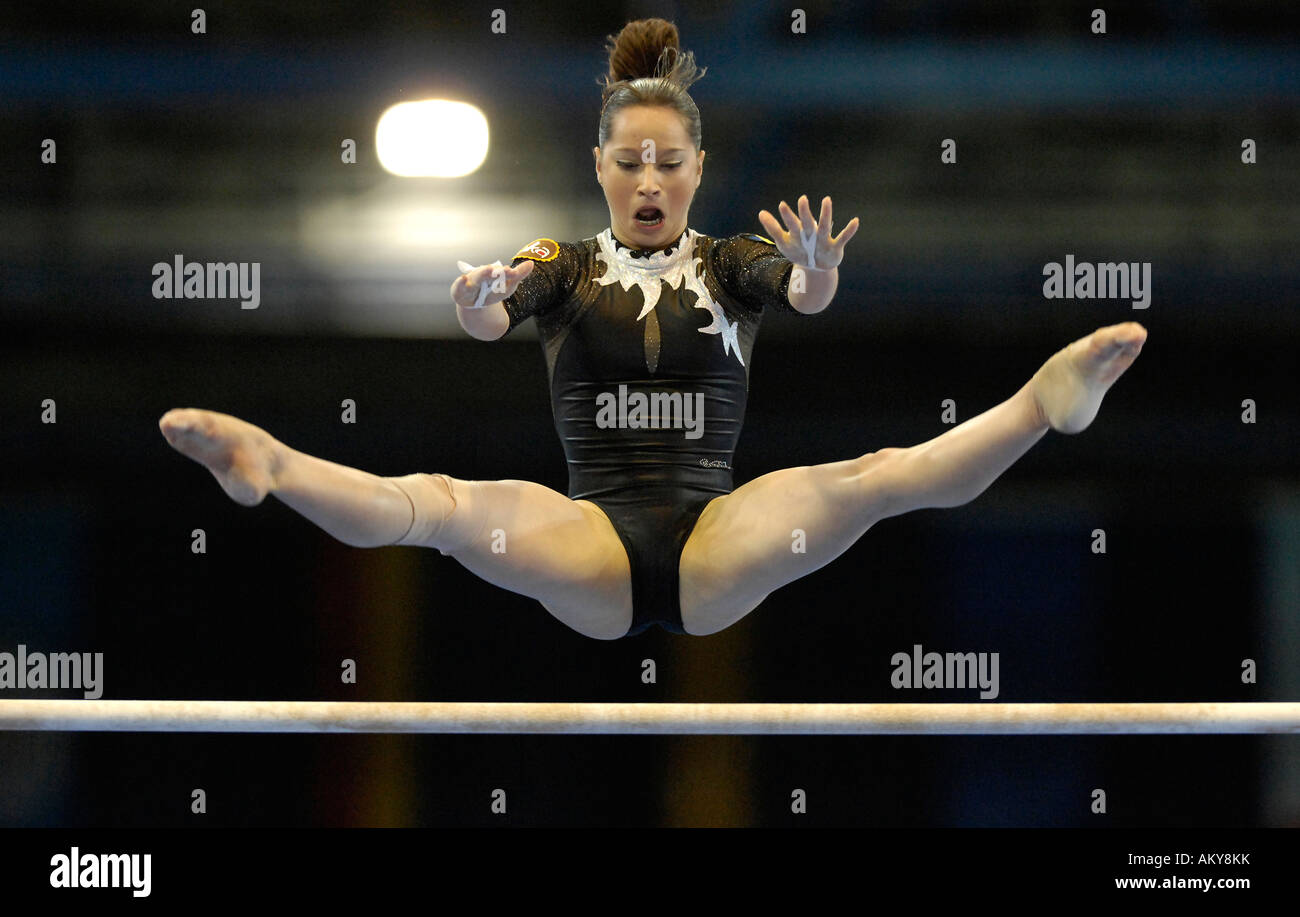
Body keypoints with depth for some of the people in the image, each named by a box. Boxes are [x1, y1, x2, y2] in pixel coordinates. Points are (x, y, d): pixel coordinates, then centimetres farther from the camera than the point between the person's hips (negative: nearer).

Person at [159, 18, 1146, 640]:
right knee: (448, 505, -29)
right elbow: (490, 319, -8)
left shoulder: (731, 262, 16)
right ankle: (271, 469, -54)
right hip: (590, 551, 0)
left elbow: (804, 294, -8)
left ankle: (1046, 406, -49)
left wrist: (817, 271, -34)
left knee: (863, 480, -28)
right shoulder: (568, 265, 15)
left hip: (716, 550, 0)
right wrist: (479, 301, -34)